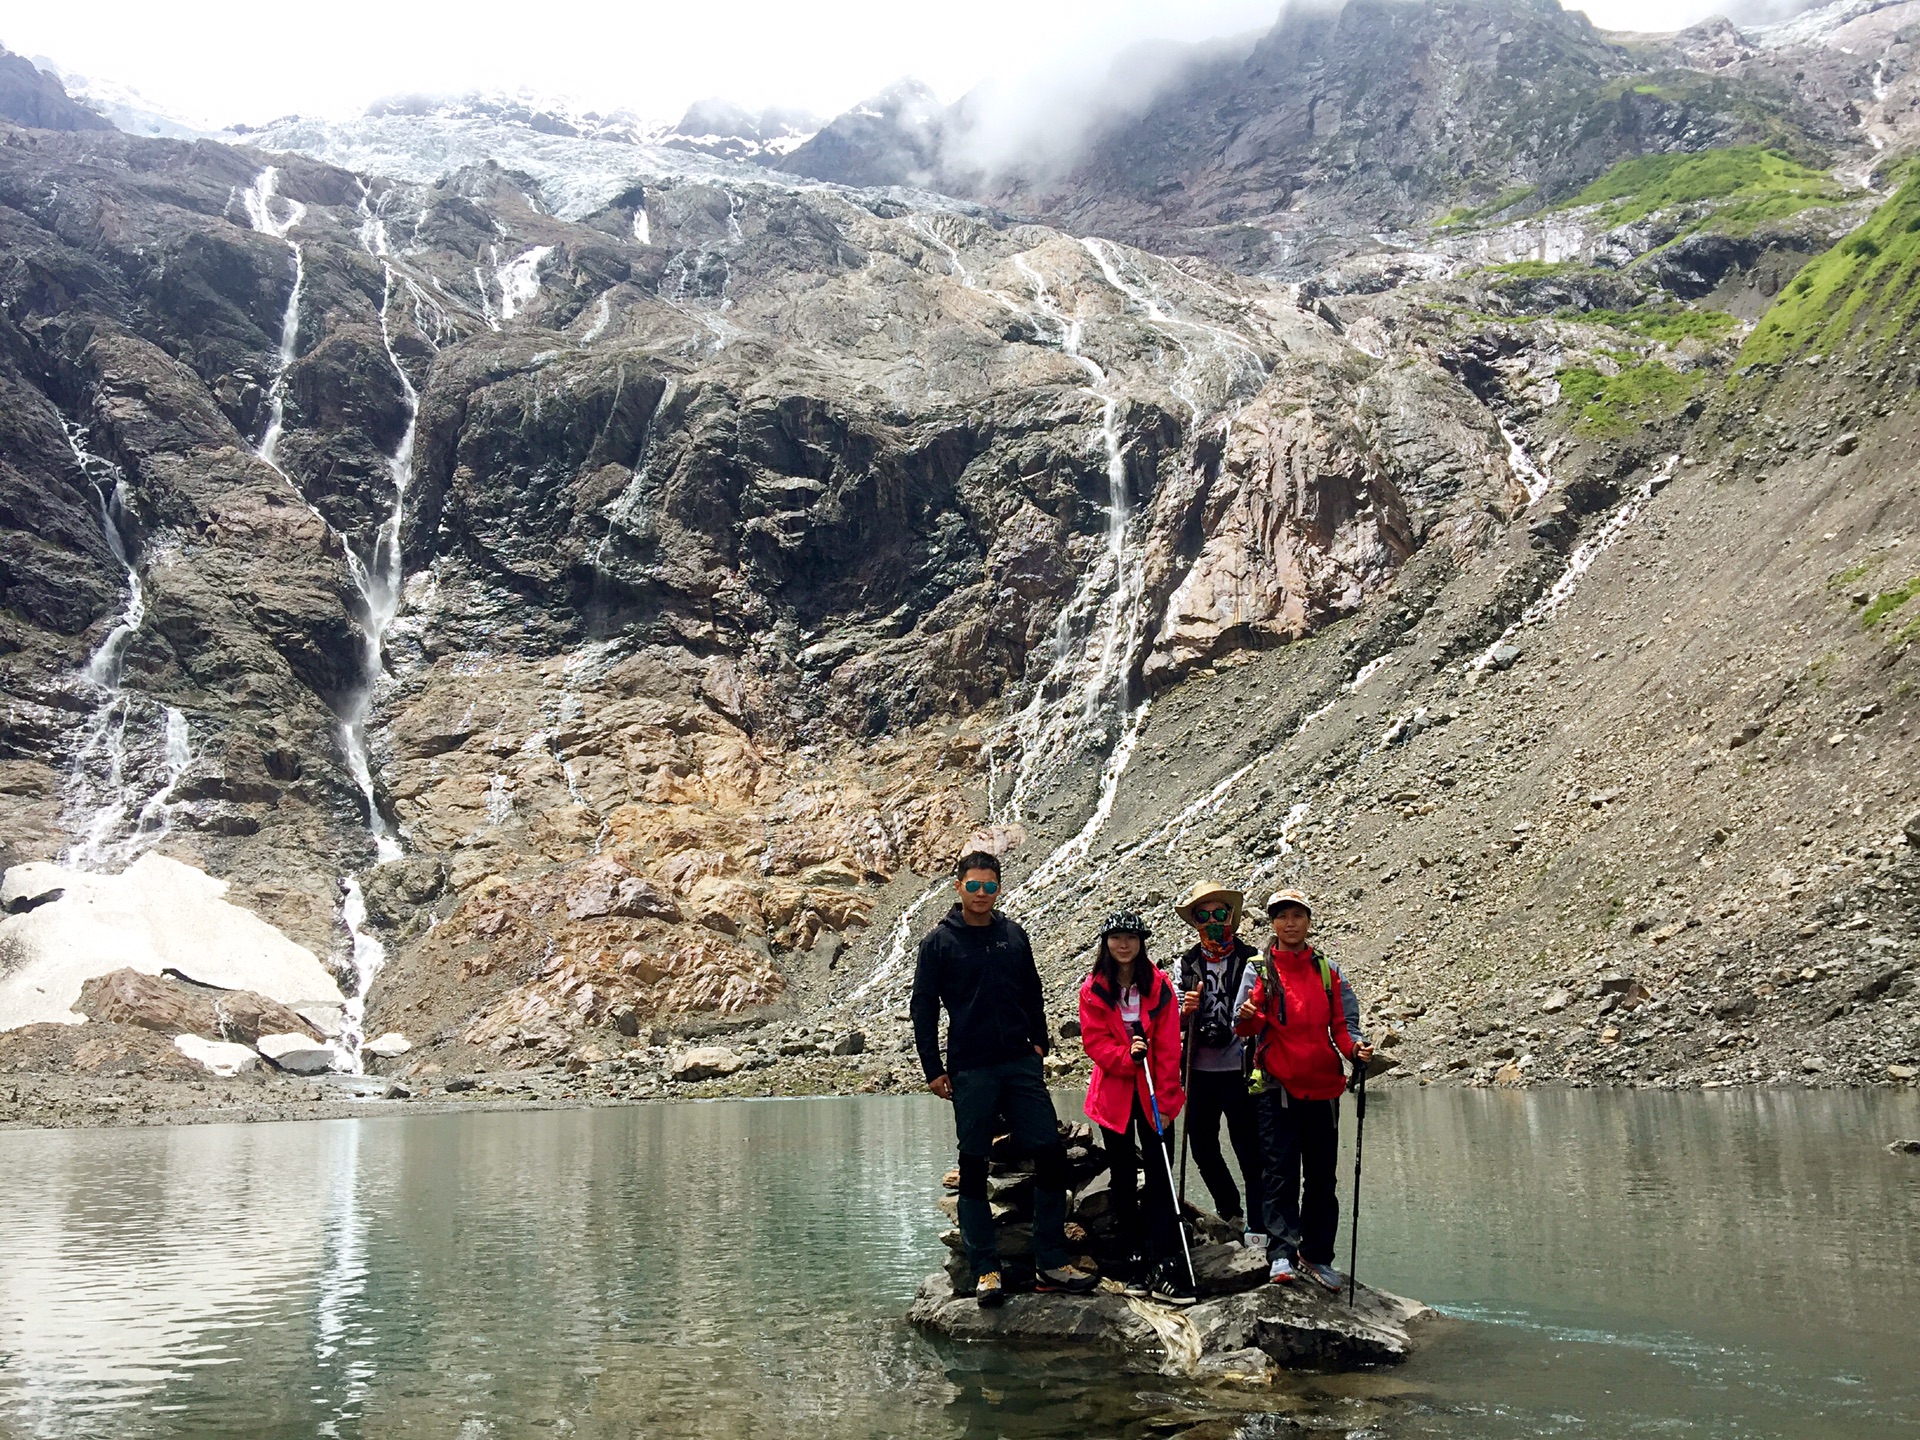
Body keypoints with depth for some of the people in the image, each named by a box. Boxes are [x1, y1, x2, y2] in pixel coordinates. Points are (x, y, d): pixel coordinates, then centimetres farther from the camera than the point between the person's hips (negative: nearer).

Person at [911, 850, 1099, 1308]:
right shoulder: (939, 942, 0)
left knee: (1051, 1155, -1)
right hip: (970, 1071, -3)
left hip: (1021, 1065, 3)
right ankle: (985, 1270, 12)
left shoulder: (1014, 935, 10)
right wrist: (934, 1069, -4)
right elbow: (923, 1009, 1)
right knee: (974, 1167, 2)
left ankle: (1052, 1262, 10)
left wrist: (1039, 1043, 9)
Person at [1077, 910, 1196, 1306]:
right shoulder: (1093, 990, -1)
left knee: (1160, 1176, -6)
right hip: (1113, 1094, 1)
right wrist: (1127, 1055, -22)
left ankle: (1166, 1268, -7)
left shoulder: (1160, 986, -3)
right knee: (1123, 1178, 9)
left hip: (1154, 1095, -1)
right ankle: (1134, 1259, 20)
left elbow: (1169, 1048, -4)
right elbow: (1094, 1042, -5)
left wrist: (1166, 1100, -8)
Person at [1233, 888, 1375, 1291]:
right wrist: (1247, 1017, -29)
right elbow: (1243, 1027, -6)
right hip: (1277, 1087, -3)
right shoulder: (1259, 969, 2)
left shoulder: (1326, 969, 10)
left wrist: (1354, 1047, -9)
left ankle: (1317, 1256, 18)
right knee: (1281, 1174, -7)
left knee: (1321, 1176, 9)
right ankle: (1281, 1254, -5)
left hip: (1322, 1086, 3)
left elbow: (1341, 1024, 11)